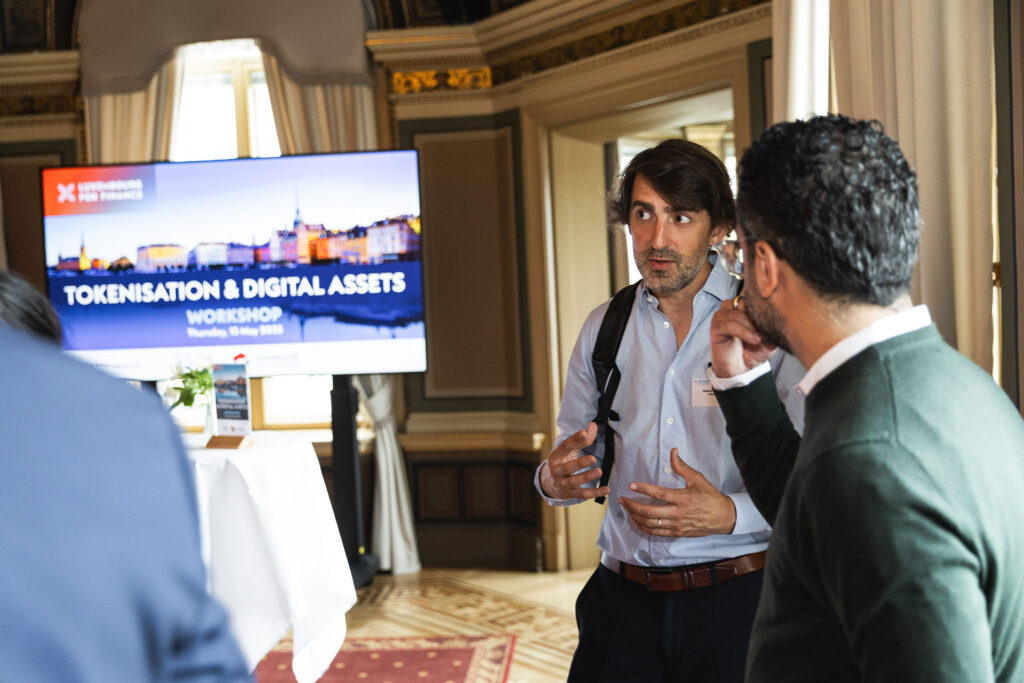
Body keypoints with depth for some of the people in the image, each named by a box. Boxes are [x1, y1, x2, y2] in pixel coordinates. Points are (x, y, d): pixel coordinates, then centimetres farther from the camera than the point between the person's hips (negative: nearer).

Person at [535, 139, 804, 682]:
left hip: (737, 599, -3)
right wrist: (554, 480, -8)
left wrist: (730, 514, -25)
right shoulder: (603, 328, 7)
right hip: (622, 601, 3)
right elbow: (579, 464, 13)